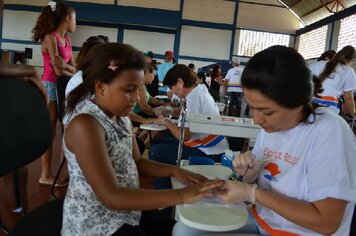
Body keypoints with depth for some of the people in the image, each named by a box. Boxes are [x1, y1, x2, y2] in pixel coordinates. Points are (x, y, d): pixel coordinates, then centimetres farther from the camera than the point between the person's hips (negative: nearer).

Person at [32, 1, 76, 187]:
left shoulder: (67, 41, 12)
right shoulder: (50, 38, -12)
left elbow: (73, 69, 5)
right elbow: (58, 71, -18)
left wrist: (65, 65, -17)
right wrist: (71, 71, 1)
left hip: (64, 86, 8)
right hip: (51, 86, -8)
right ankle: (46, 175, 6)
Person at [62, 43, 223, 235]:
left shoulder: (120, 115, 0)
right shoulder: (85, 125, -26)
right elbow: (112, 197, -30)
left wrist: (174, 171, -8)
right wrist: (181, 195, -30)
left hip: (125, 210, 8)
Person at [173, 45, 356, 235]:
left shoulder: (330, 132, -23)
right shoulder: (270, 125, -2)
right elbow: (257, 185, 7)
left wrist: (252, 193, -23)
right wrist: (249, 174, -16)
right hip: (260, 219, 6)